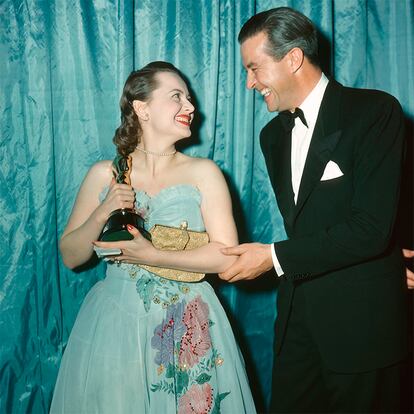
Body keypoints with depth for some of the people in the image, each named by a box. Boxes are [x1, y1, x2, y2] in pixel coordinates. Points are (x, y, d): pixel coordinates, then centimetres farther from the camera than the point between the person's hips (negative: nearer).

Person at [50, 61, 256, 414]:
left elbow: (226, 256, -11)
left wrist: (152, 257, -16)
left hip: (188, 329, 0)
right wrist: (102, 214, -13)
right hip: (115, 325, 1)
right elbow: (70, 257, 4)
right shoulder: (104, 175, 0)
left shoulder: (204, 172, -4)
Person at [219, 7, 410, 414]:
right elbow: (301, 223, 11)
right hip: (298, 316, 6)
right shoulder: (273, 134, 10)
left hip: (362, 319, -5)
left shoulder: (376, 111, -11)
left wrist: (275, 258, -15)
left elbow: (371, 227, -20)